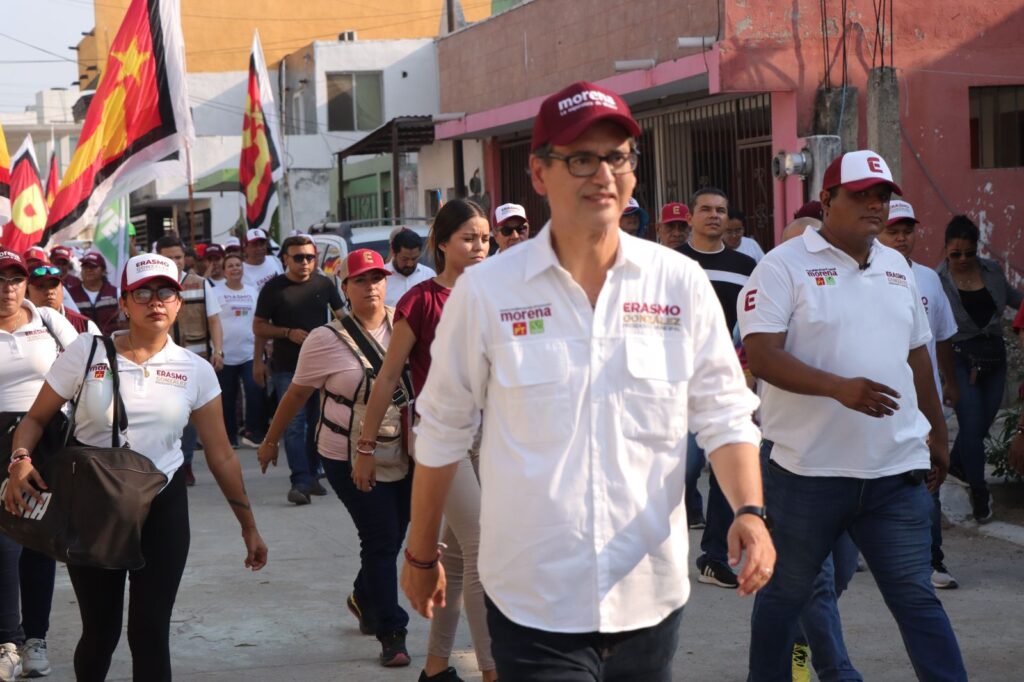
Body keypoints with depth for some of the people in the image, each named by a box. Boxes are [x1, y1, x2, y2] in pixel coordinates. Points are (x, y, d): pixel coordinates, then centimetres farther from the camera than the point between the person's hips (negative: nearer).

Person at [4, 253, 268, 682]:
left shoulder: (195, 370, 0)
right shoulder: (86, 352, -5)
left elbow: (221, 454, 4)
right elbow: (36, 419, 0)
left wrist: (248, 524, 5)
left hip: (163, 506, 1)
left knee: (150, 630, -2)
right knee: (100, 629, 8)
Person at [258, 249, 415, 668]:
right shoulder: (326, 340, -10)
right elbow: (296, 395, 1)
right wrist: (271, 442, 7)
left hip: (403, 455, 4)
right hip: (350, 459, -4)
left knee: (391, 539, 14)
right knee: (381, 541, -7)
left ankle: (364, 599, 43)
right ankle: (391, 633, 6)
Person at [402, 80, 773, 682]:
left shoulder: (681, 283, 1)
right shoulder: (486, 291, -3)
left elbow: (725, 414, 4)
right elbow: (442, 433, 6)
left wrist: (749, 510, -13)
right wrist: (422, 554, 12)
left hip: (652, 596, 2)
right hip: (534, 604, -2)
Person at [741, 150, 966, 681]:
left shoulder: (896, 268, 14)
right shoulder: (785, 266, -7)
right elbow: (760, 355, -17)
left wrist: (936, 435, 24)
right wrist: (840, 387, -28)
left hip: (897, 470, 4)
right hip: (808, 470, -4)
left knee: (916, 597, 3)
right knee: (786, 593, 11)